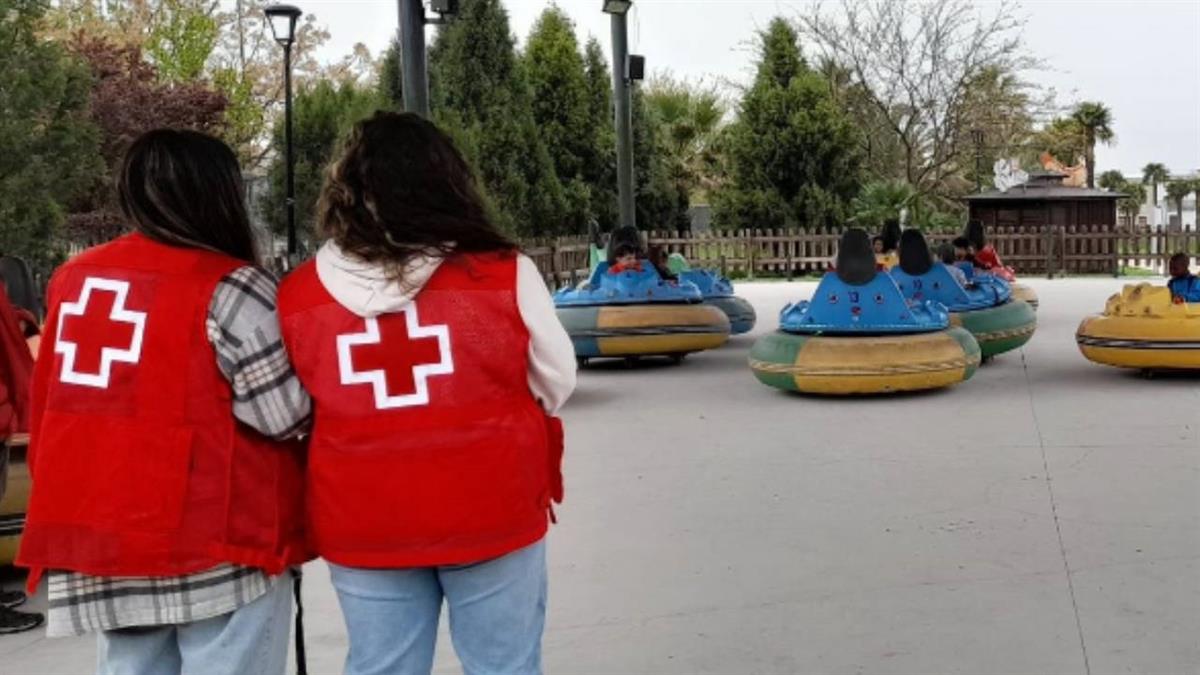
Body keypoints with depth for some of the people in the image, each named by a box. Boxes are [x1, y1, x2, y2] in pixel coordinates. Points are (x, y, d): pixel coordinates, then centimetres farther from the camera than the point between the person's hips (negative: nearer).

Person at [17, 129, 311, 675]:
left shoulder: (73, 280, 9)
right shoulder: (229, 287, -13)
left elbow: (47, 405, 15)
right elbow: (286, 415, -13)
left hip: (99, 534, 7)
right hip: (218, 539, -7)